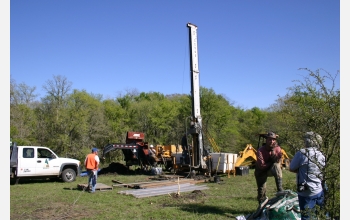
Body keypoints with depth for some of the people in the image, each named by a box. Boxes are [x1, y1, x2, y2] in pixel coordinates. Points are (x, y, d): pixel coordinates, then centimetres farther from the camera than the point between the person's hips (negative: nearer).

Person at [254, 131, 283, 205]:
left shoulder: (277, 148, -12)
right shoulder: (260, 150, -21)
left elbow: (277, 160, -25)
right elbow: (261, 166, -26)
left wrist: (273, 151, -34)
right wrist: (271, 163, -17)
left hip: (272, 170, 1)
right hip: (261, 171, -1)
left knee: (276, 166, -33)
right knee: (261, 189, -2)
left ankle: (280, 190, -31)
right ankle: (262, 203, 29)